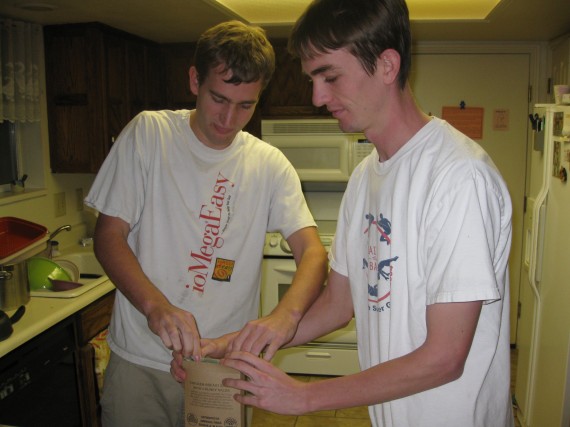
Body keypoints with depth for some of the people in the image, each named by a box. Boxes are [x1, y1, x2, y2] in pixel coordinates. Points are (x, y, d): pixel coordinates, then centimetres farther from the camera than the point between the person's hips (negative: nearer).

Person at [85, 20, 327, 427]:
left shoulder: (270, 165, -3)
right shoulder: (150, 133, -6)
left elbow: (313, 251, -10)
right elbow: (109, 235, -7)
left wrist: (287, 313, -31)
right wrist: (156, 305, -25)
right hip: (140, 362, -1)